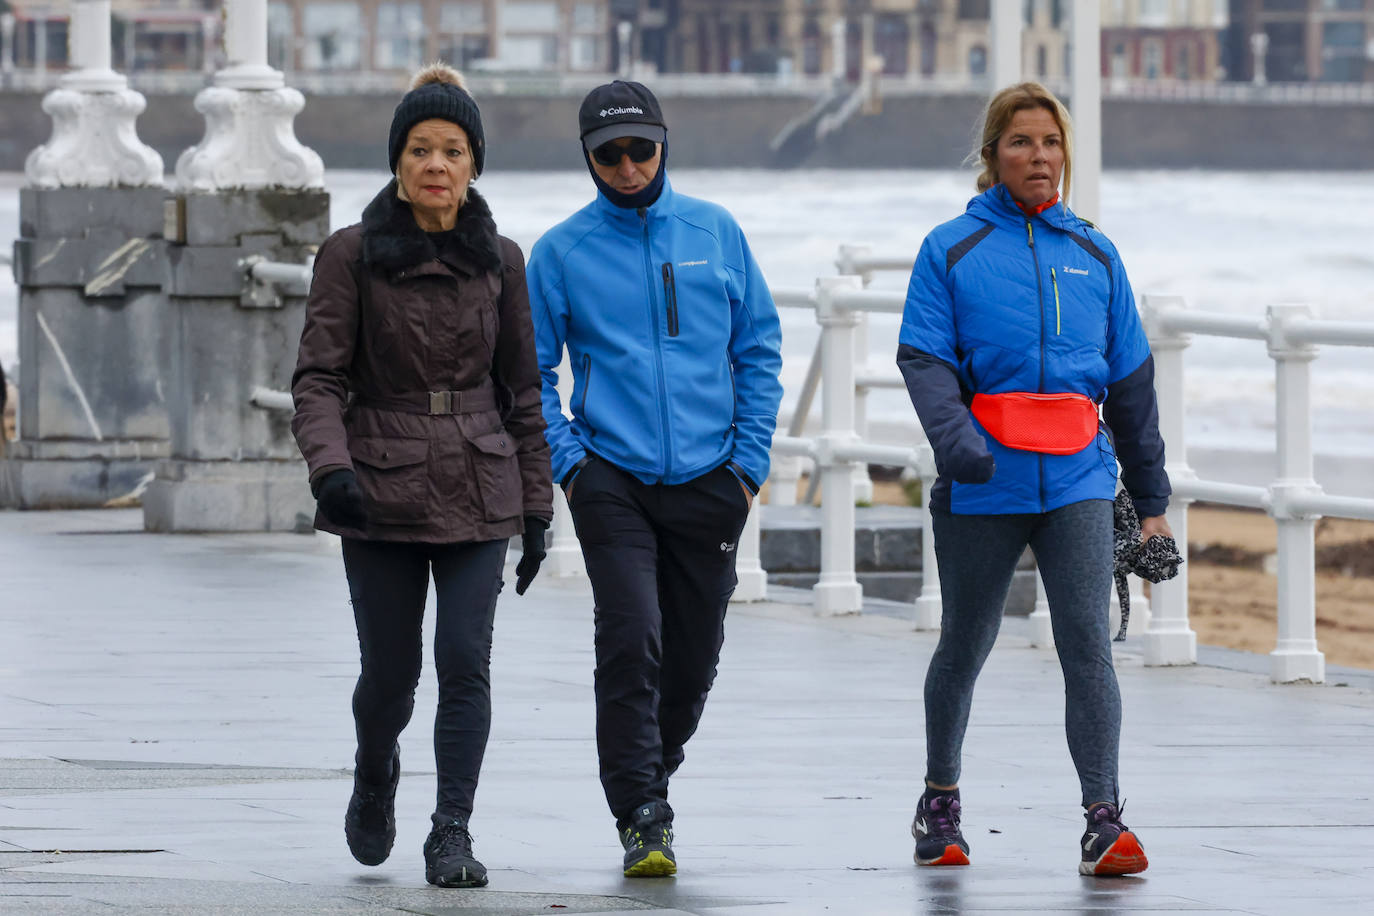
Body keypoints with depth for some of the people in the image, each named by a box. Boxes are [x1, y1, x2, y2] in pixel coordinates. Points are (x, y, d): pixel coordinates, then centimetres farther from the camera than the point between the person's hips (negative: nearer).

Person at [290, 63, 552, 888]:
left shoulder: (499, 260, 5)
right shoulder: (353, 255, -2)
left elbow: (522, 390, 10)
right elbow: (319, 376, -6)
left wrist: (537, 507, 8)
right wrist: (330, 466, -24)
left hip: (477, 493, 1)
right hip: (381, 491, -1)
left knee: (465, 660, -12)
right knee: (391, 671, 5)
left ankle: (453, 836, -8)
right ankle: (375, 780, 37)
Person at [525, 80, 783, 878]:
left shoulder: (716, 233, 6)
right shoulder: (562, 252, 1)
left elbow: (759, 349, 9)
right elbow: (532, 371, 5)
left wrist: (750, 458, 2)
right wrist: (567, 461, -6)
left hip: (709, 481, 2)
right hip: (612, 478, -2)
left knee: (694, 656, 8)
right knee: (631, 641, -15)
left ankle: (647, 774, 30)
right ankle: (643, 819, -13)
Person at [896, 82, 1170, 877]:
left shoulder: (1095, 255, 12)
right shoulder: (952, 250, 4)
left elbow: (1132, 380, 16)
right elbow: (925, 357, -7)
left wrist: (1153, 500, 16)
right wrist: (954, 435, -27)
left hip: (1078, 480, 1)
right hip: (984, 483, -1)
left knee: (1088, 642, -13)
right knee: (965, 646, 12)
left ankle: (1105, 820, -18)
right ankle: (940, 803, 32)